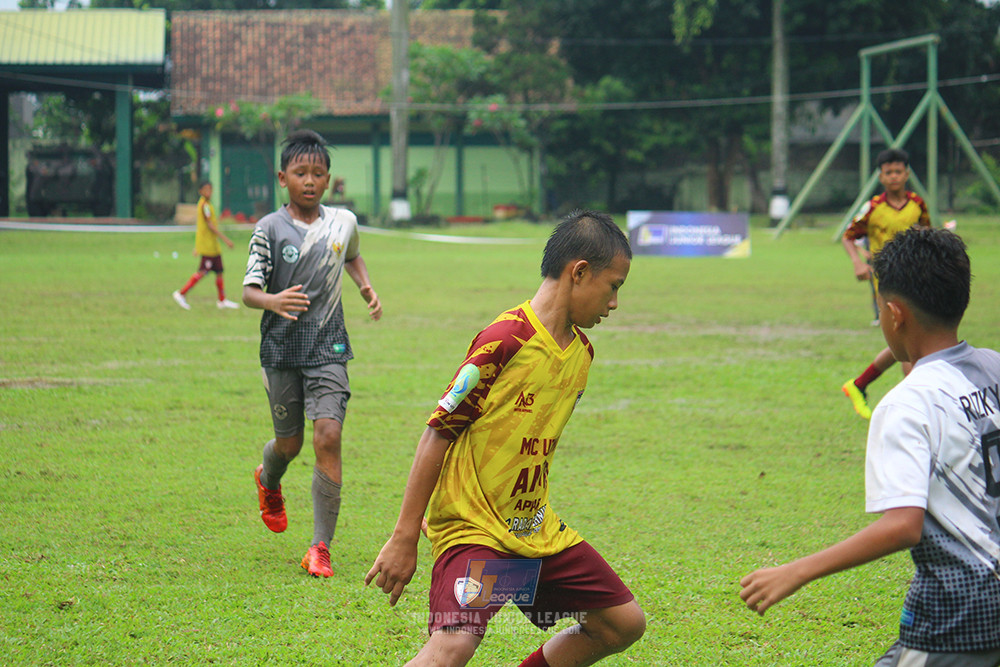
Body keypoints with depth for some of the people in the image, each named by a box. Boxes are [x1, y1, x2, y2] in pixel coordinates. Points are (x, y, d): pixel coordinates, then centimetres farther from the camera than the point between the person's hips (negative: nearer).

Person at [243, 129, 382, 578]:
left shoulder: (344, 222, 4)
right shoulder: (270, 229, -6)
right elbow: (248, 291, -9)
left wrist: (366, 287, 10)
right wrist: (273, 301, -30)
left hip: (328, 349, 1)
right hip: (281, 350, -1)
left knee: (328, 438, -14)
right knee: (289, 443, 11)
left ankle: (321, 548, -10)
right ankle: (268, 482, 50)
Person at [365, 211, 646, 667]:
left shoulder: (580, 352, 9)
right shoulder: (505, 340, -17)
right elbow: (438, 432, -15)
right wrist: (404, 539, -15)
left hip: (537, 529, 9)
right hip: (473, 527, -9)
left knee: (623, 623, 10)